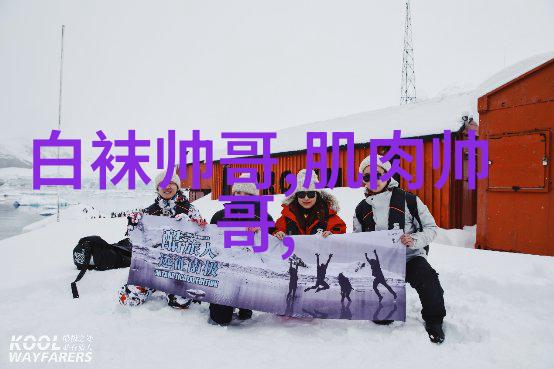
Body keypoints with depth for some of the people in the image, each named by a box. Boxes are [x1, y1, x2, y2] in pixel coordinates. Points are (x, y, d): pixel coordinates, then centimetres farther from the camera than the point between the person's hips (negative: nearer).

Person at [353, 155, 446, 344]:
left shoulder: (408, 200, -8)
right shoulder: (362, 209, 5)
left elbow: (431, 227, -3)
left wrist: (415, 240, -22)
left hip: (410, 257, -3)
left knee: (428, 279, -32)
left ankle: (434, 321, -5)